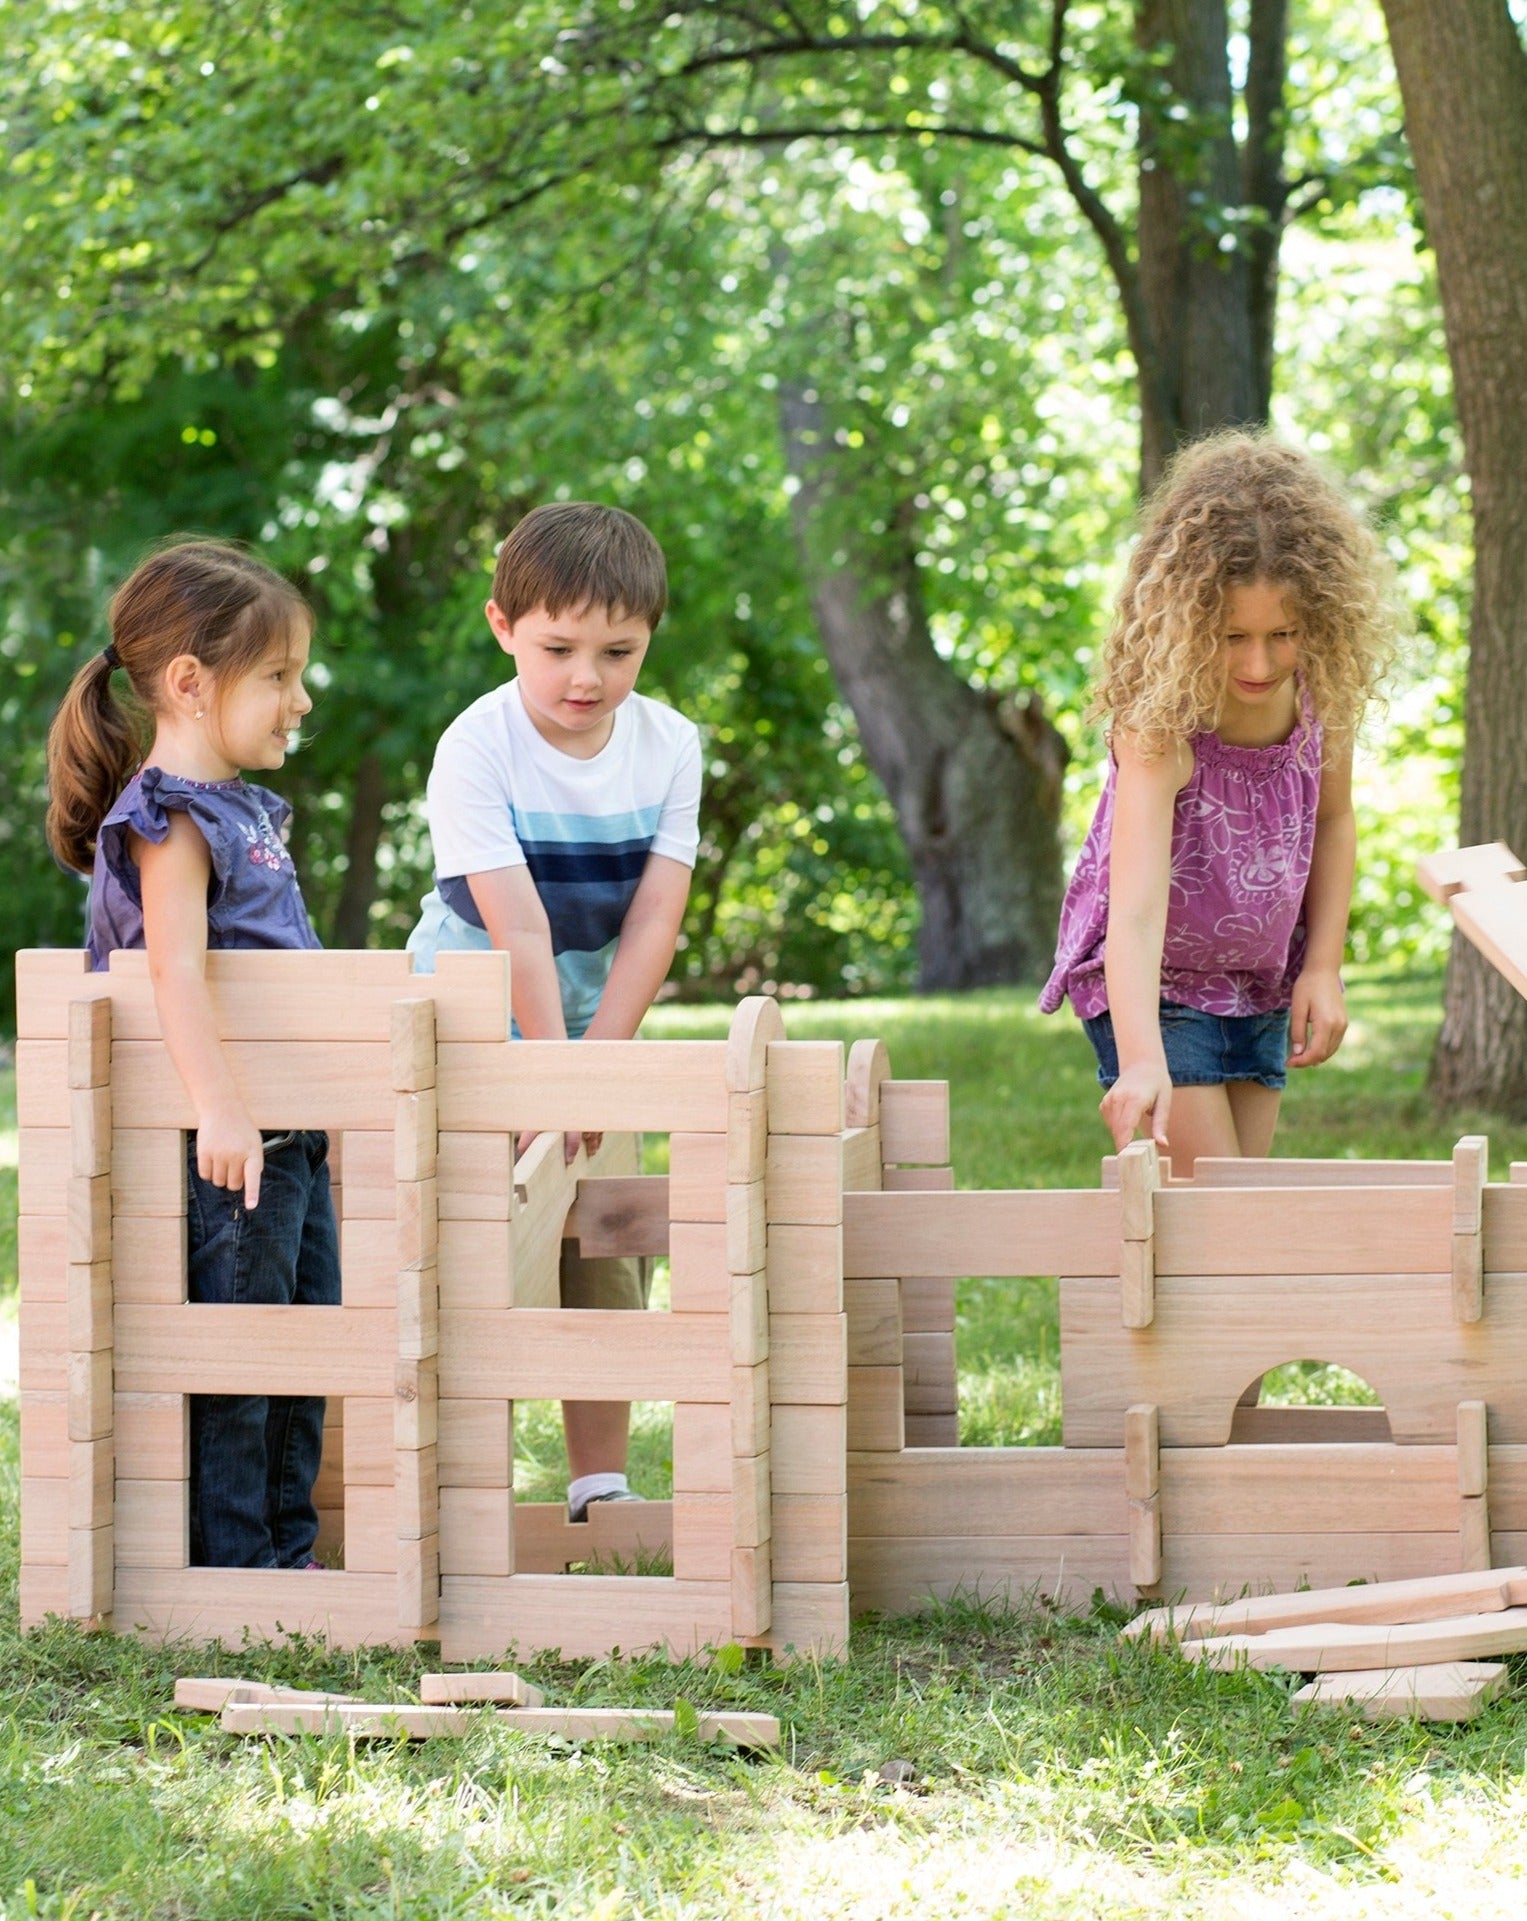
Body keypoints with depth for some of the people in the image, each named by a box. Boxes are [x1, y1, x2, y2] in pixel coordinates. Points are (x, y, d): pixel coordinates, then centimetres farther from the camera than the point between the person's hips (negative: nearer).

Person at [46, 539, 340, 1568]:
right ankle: (228, 1569, 5)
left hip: (290, 1135, 10)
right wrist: (220, 1107, -40)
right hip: (222, 1156, -10)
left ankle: (285, 1551, 24)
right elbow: (176, 966, -29)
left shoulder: (245, 808, 15)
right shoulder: (169, 821, -15)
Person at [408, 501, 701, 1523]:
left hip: (591, 1025, 4)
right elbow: (517, 922, -26)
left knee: (606, 1253, 3)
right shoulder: (477, 748, -20)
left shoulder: (669, 746, -8)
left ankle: (600, 1485, 12)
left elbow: (654, 920, -12)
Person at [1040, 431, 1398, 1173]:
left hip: (1260, 989, 6)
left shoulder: (1321, 692, -16)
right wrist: (1142, 1061, -56)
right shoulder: (1161, 724, -32)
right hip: (1157, 986, -6)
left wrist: (1322, 967, -4)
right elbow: (1135, 914, -42)